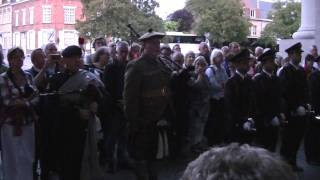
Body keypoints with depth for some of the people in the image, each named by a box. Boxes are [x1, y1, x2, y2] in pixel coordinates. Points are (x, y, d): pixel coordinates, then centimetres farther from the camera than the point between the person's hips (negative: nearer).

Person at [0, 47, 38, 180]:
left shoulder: (28, 77, 8)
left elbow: (35, 97, 3)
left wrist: (22, 102, -14)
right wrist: (28, 100, -11)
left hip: (28, 122, 4)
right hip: (11, 123, -4)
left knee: (29, 157, 10)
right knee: (14, 158, 4)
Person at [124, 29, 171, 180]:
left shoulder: (161, 65, 9)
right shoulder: (135, 67, -13)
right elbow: (130, 98, -16)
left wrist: (165, 116, 11)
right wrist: (133, 124, -17)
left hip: (158, 122, 7)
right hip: (142, 123, -7)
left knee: (152, 156, 18)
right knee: (142, 158, 6)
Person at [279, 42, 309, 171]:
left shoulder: (301, 70, 11)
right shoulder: (285, 71, -10)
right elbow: (285, 92, -16)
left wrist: (306, 104, 5)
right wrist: (296, 108, -16)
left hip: (301, 111, 6)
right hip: (291, 111, -6)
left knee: (298, 138, 10)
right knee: (288, 139, 2)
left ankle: (292, 162, 23)